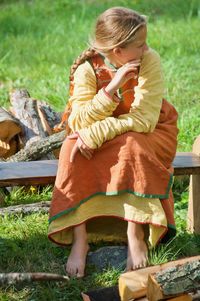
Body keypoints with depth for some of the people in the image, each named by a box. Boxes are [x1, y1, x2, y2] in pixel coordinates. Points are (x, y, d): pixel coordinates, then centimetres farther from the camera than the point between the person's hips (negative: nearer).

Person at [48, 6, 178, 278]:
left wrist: (95, 136, -34)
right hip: (99, 138, 2)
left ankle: (136, 234, -31)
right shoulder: (87, 70, -17)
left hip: (147, 135, -2)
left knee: (132, 147, -35)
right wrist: (112, 87, -35)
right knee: (75, 149, -27)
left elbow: (143, 120, -28)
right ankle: (79, 237, -27)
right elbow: (79, 122, -25)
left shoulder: (149, 61, -21)